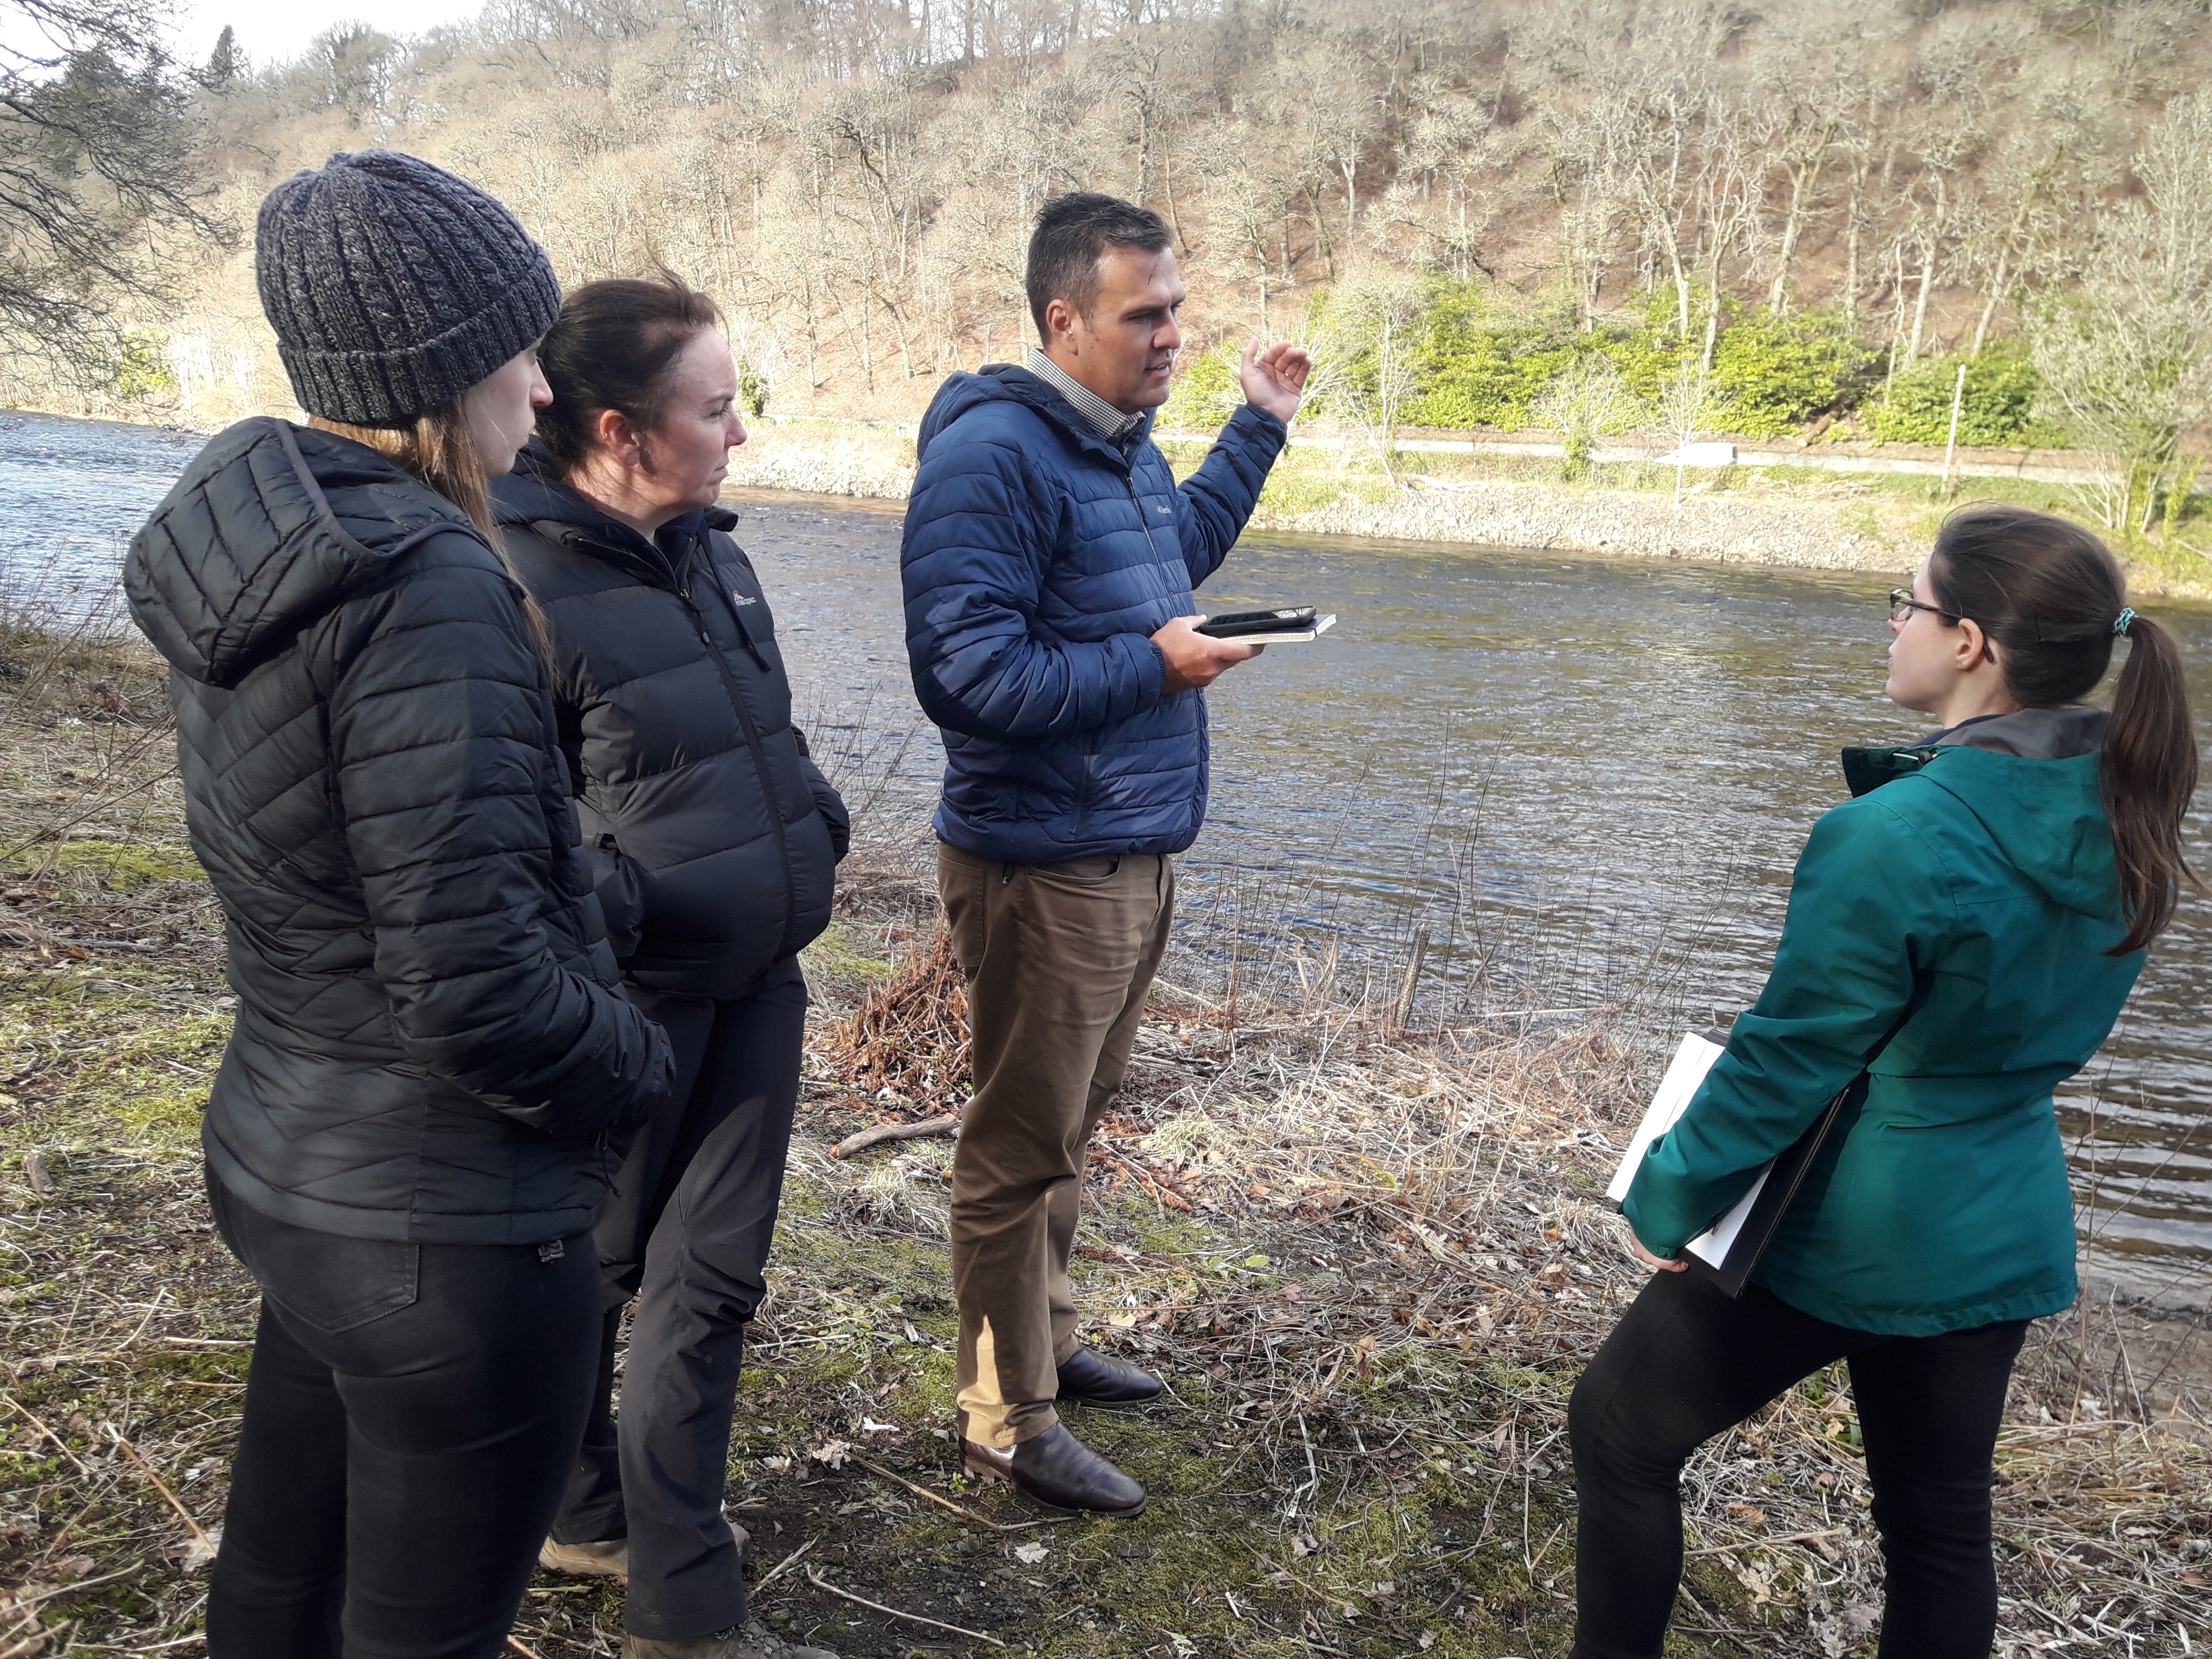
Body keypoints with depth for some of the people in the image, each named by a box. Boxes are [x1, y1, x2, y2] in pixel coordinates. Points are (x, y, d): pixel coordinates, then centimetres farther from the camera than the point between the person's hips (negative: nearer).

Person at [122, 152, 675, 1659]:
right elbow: (474, 993, -28)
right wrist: (636, 1065, -9)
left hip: (282, 1166, 9)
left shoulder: (251, 542, 3)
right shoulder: (428, 592, -26)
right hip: (445, 1232, -9)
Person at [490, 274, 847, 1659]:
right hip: (633, 995, -7)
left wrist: (814, 828, 10)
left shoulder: (708, 548, 6)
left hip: (757, 975, 7)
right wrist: (614, 911, -21)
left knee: (711, 1275, 15)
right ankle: (575, 1510, 40)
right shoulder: (518, 585, -20)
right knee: (588, 1271, 15)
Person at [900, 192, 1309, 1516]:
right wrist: (1151, 666, -22)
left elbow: (1179, 552, 30)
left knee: (1072, 1123, 22)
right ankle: (1010, 1424, 21)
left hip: (1137, 852, 10)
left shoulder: (1124, 442, 10)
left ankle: (1045, 1340, 41)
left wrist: (1260, 427, 27)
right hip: (1045, 868, -9)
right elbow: (966, 672, -26)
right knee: (1022, 1147, 5)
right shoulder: (991, 454, -20)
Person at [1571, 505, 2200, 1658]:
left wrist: (1666, 1200, -8)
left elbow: (1788, 1059, -19)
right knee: (1941, 1515, 23)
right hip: (2007, 1226, 7)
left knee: (1619, 1430, 14)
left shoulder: (1894, 839, -27)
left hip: (1844, 1227, -7)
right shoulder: (2120, 816, -4)